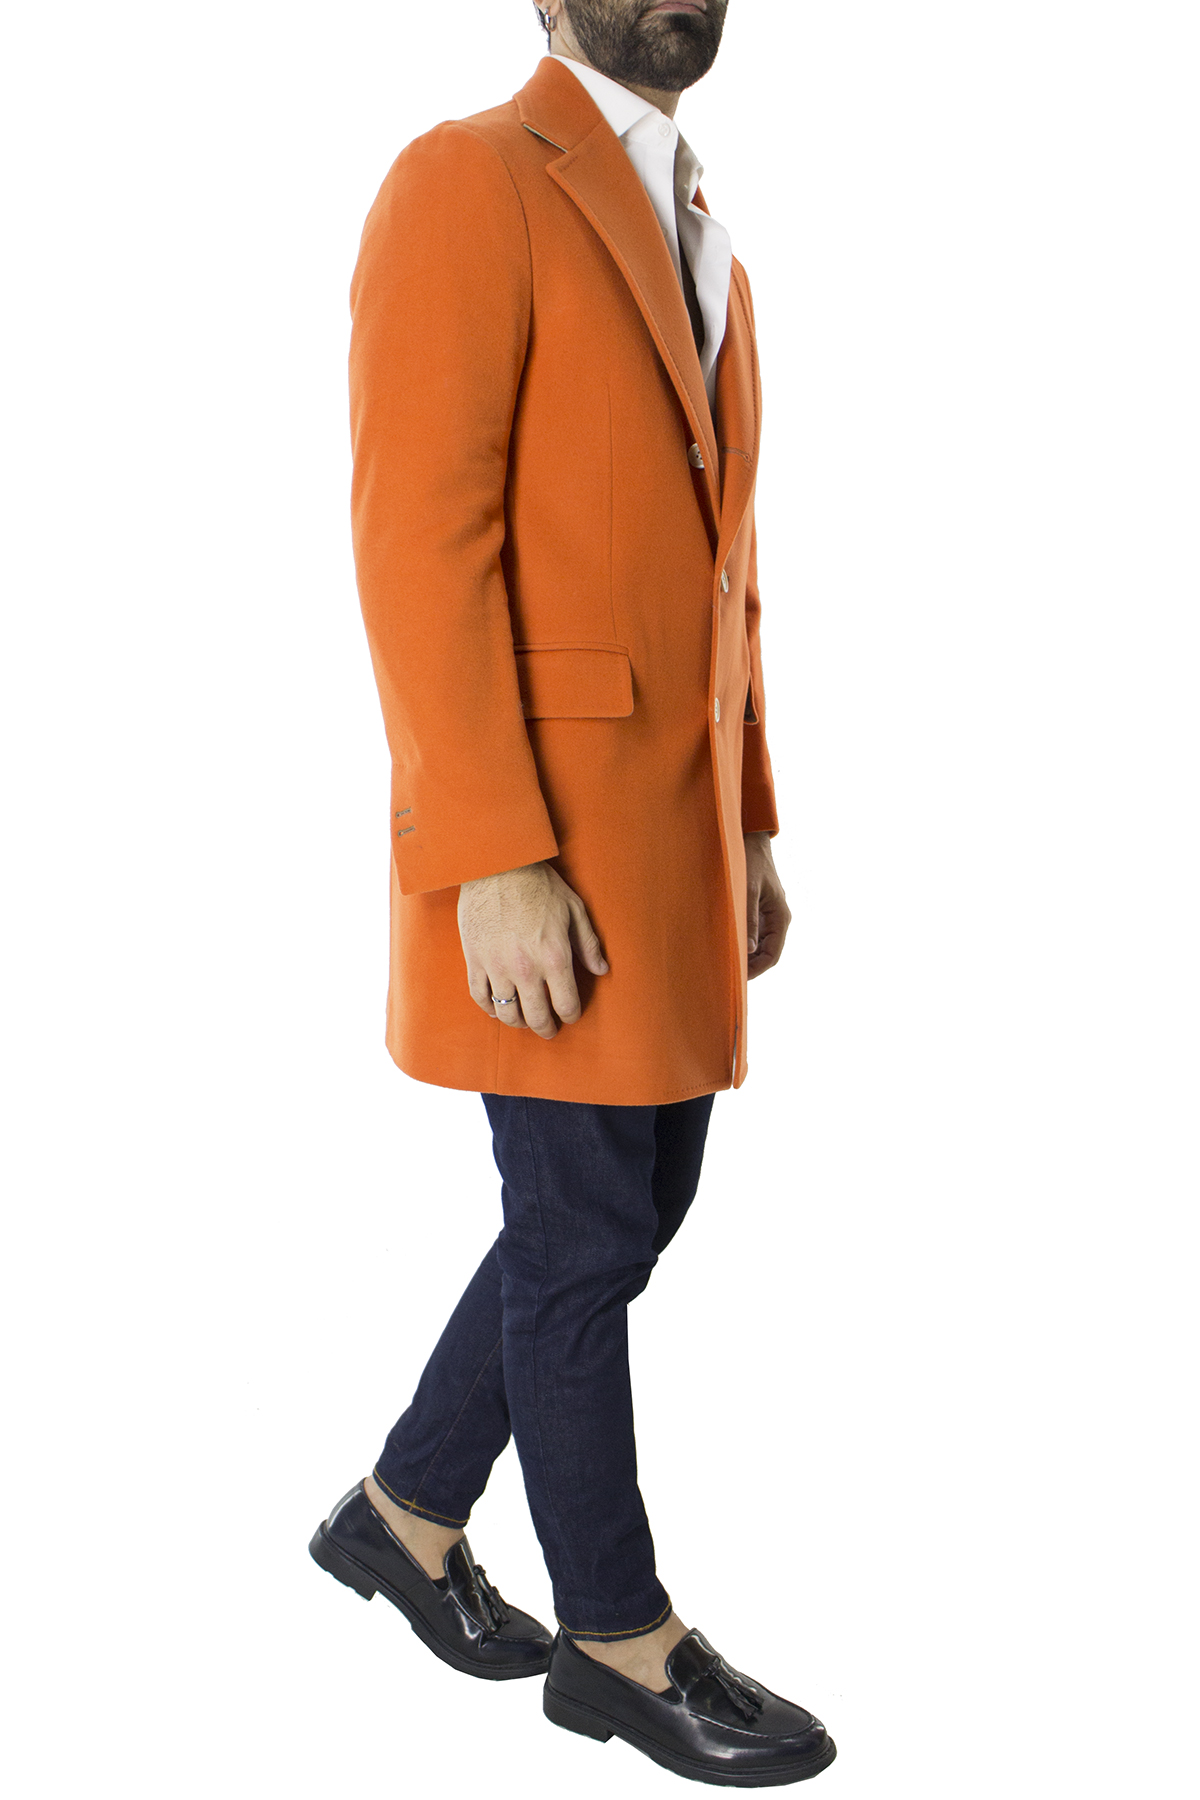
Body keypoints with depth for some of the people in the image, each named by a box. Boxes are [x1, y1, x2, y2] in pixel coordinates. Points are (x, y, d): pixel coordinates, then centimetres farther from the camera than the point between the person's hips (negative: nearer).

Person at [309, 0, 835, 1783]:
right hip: (548, 835, -9)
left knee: (636, 1204, 14)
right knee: (584, 1238, 2)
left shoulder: (698, 238, 18)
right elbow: (418, 538, -17)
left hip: (677, 830, 9)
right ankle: (621, 1640, 20)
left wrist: (748, 829, 16)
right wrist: (497, 863, -21)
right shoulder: (466, 184, -9)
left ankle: (405, 1512, 32)